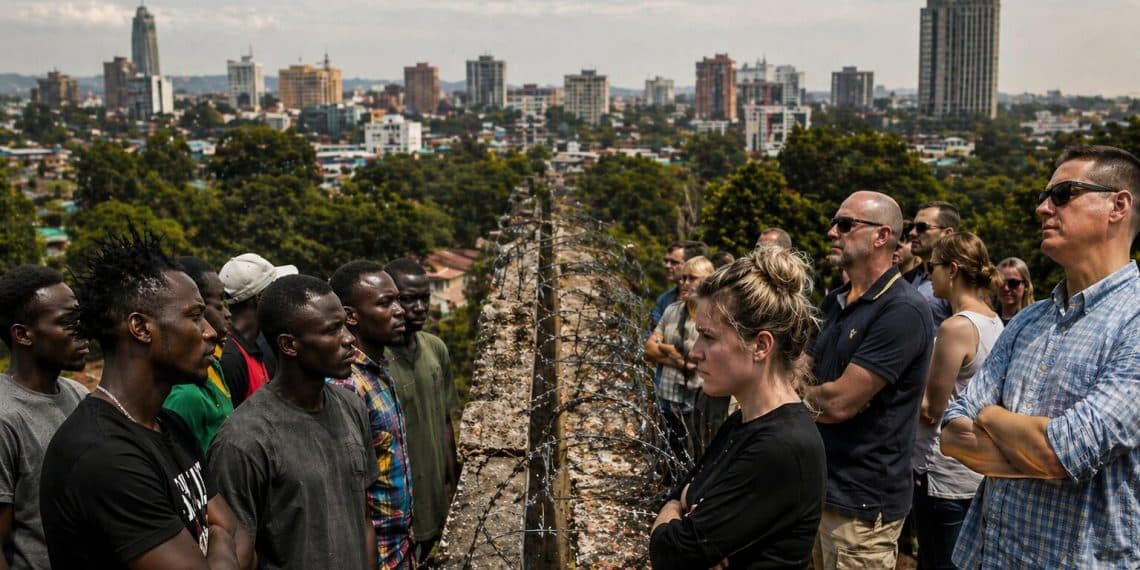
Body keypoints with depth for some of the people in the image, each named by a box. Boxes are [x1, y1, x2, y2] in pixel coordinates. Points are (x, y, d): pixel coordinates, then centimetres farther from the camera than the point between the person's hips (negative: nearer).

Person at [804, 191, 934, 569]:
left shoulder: (903, 311, -19)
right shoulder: (836, 302, 10)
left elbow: (839, 403, -23)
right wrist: (819, 397, -11)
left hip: (863, 501, -8)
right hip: (819, 485, 8)